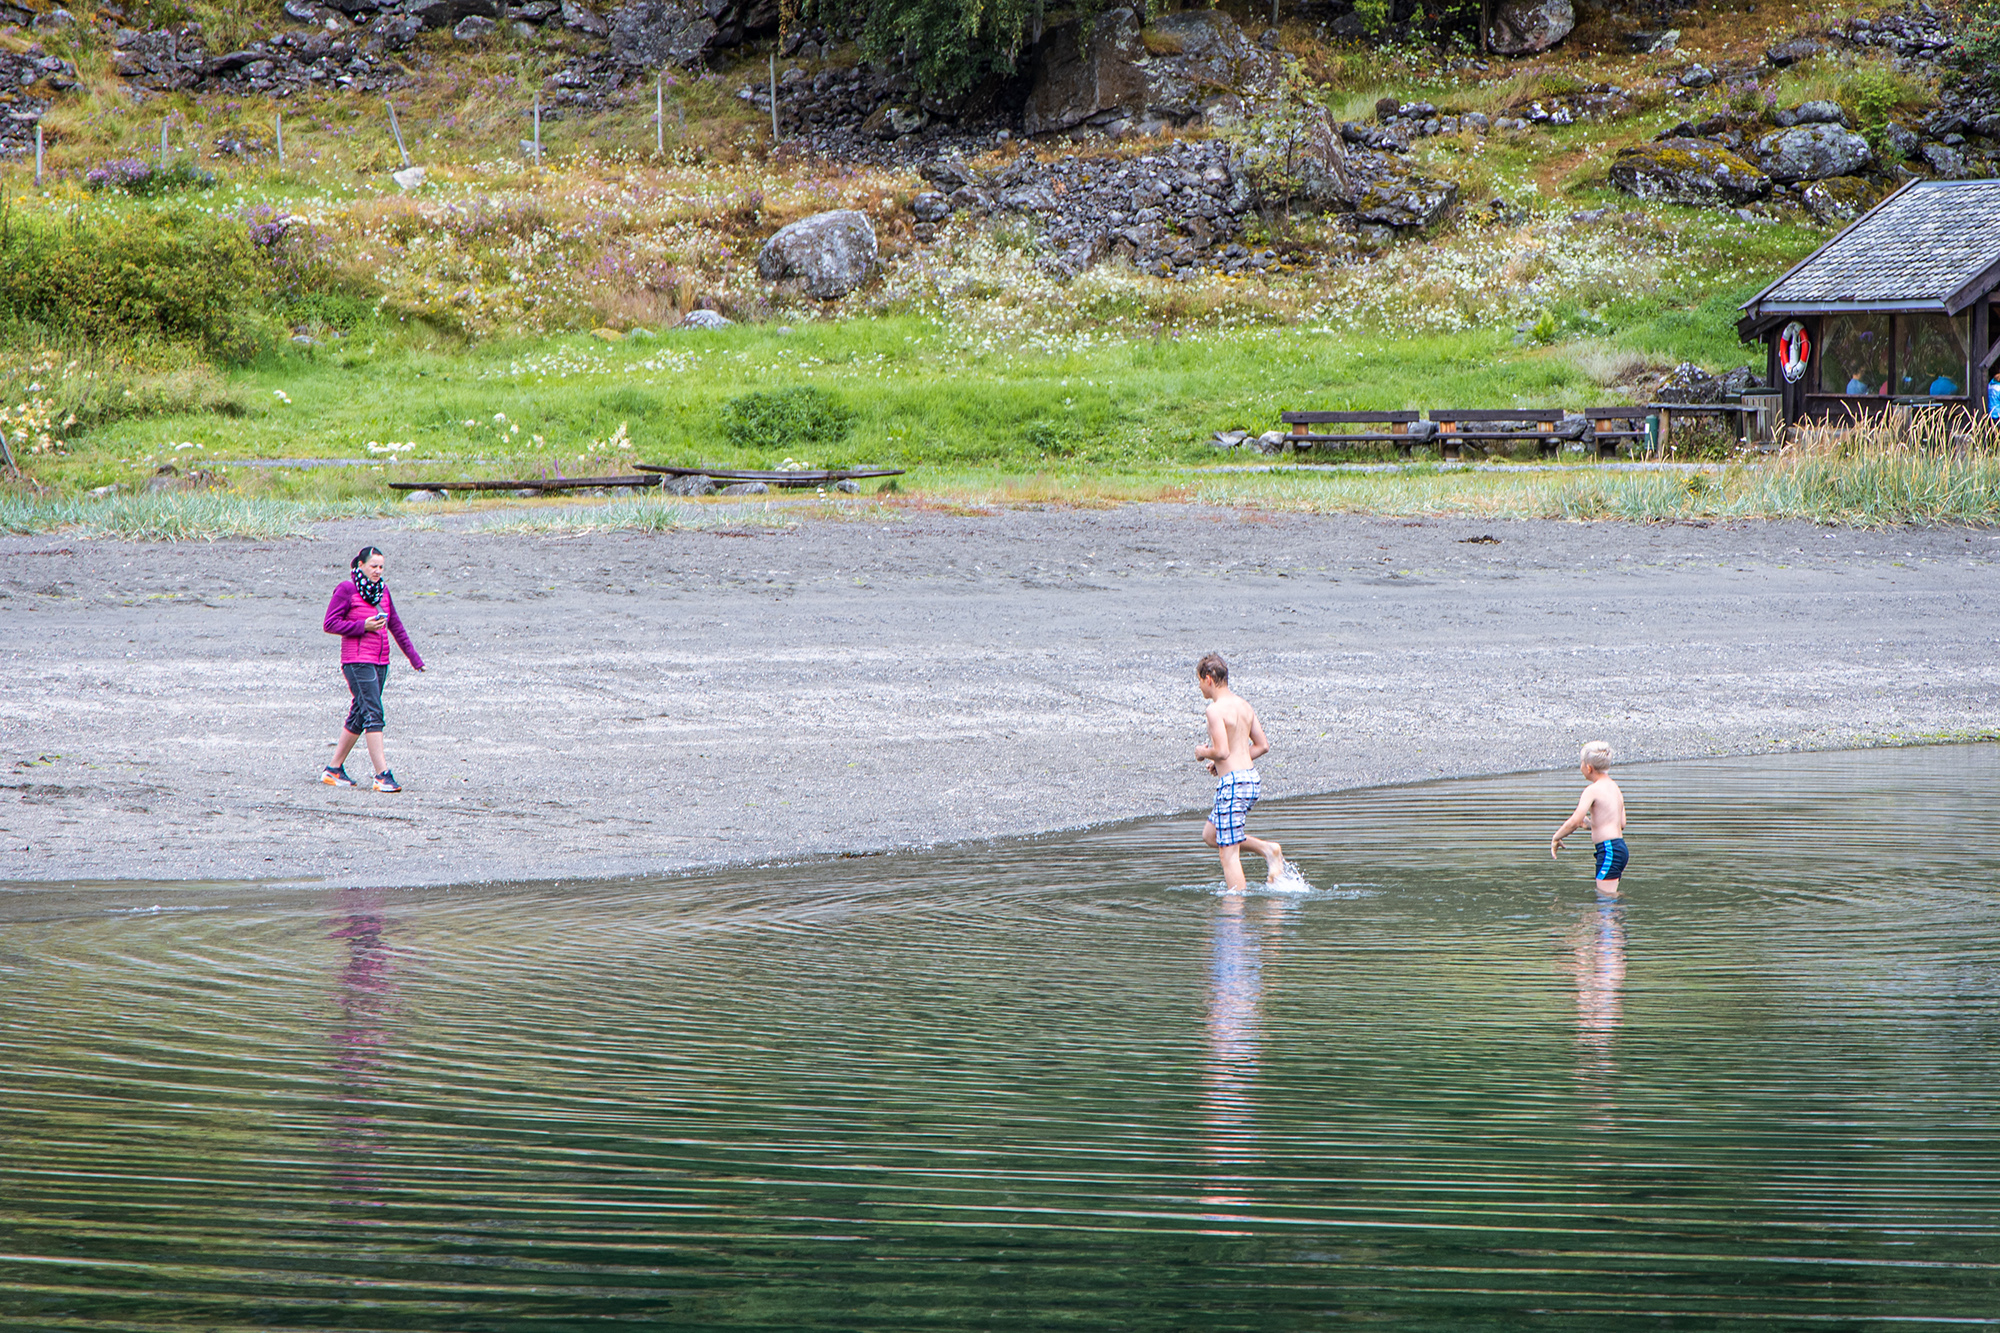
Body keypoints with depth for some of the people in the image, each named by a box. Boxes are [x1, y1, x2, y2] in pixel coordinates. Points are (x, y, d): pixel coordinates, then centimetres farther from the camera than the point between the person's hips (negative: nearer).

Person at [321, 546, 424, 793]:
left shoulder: (382, 590, 14)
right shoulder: (346, 590, -6)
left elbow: (395, 625, 21)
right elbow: (330, 624, -8)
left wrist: (413, 657, 20)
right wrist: (363, 626, -17)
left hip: (380, 661, 7)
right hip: (357, 661, -7)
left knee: (359, 716, 11)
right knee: (373, 714, -15)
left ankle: (334, 769, 21)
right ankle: (382, 774, -19)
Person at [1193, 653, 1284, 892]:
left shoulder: (1216, 709, -15)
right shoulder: (1244, 705, 12)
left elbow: (1222, 751, -24)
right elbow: (1262, 746, 16)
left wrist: (1204, 753, -1)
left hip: (1232, 782, -9)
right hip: (1251, 778, 9)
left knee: (1228, 852, -2)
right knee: (1210, 835, 22)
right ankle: (1267, 849, 12)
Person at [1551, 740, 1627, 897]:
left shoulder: (1593, 790, -11)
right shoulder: (1614, 787, 15)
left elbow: (1574, 822, -20)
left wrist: (1556, 838, -4)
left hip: (1608, 850, -9)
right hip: (1620, 847, 9)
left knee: (1606, 896, -9)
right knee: (1610, 895, 14)